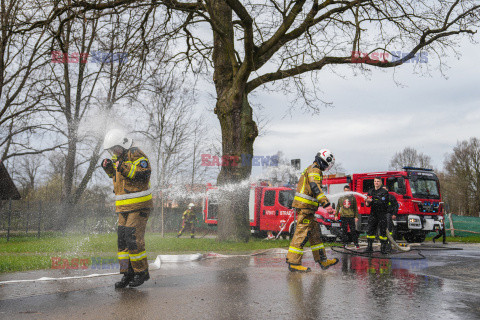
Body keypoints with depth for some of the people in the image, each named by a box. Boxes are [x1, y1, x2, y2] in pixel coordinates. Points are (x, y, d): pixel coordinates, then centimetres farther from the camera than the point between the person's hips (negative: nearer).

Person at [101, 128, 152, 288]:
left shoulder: (136, 155, -10)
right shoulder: (118, 157, 16)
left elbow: (144, 174, -21)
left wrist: (125, 169, -28)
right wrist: (108, 168, 10)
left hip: (139, 206, -8)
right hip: (123, 207, 8)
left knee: (133, 239, -10)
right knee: (122, 240, 5)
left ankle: (142, 272, 4)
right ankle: (127, 274, 11)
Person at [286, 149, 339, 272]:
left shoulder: (311, 169, 24)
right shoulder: (315, 169, -10)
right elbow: (315, 188, -25)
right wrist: (326, 204, -30)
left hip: (304, 207, 11)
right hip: (305, 207, -11)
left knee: (315, 234, 14)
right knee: (302, 234, -10)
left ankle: (323, 261, 20)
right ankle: (293, 262, -9)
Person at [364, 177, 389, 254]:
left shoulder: (384, 192, -4)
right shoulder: (371, 192, 11)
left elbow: (382, 202, -18)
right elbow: (367, 204, 9)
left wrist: (372, 200, -24)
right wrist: (367, 202, -15)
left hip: (382, 214, -4)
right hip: (373, 214, 4)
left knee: (382, 231, -1)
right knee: (370, 230, 1)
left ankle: (383, 248, 6)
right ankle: (369, 247, 7)